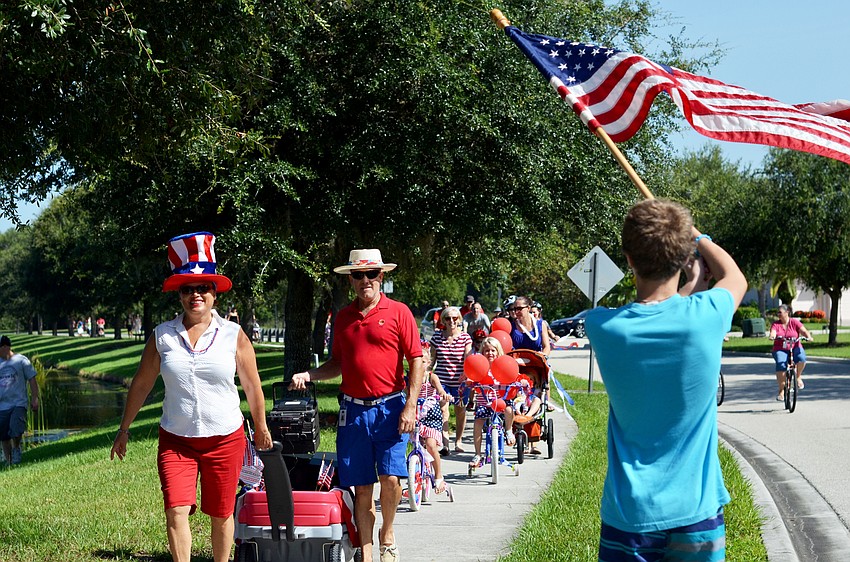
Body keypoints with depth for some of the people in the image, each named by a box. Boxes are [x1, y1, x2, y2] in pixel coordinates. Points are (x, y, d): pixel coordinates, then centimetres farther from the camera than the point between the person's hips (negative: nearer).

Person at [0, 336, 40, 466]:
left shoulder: (21, 360, -1)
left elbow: (32, 380, 2)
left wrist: (34, 399, -3)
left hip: (19, 403, -4)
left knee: (16, 430, -21)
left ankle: (16, 449, 7)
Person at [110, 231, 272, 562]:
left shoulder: (233, 335, -2)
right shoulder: (162, 336, 0)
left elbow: (252, 386, 8)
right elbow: (141, 385, 10)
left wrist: (261, 429, 15)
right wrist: (124, 429, 14)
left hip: (225, 438, 0)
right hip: (175, 440, 0)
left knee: (221, 515, 8)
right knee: (176, 511, -13)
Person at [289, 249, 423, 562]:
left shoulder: (398, 313, -1)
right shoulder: (343, 318, 12)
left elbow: (416, 362, -3)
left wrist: (410, 407, -10)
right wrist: (308, 376, 4)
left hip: (389, 408, -3)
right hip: (353, 410, 4)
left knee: (390, 477, -15)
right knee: (361, 488, 4)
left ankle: (387, 534, 12)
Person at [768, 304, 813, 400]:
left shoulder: (794, 322, 3)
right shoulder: (776, 324, 4)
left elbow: (804, 331, -7)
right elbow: (772, 333, -12)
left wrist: (808, 336, -27)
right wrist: (772, 336, -36)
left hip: (795, 348, 0)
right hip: (780, 350, 0)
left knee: (801, 358, -32)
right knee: (781, 365, -27)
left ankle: (798, 377, -2)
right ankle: (781, 391, -17)